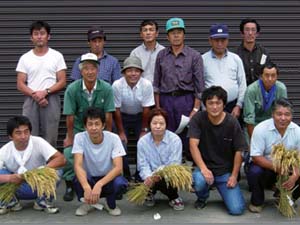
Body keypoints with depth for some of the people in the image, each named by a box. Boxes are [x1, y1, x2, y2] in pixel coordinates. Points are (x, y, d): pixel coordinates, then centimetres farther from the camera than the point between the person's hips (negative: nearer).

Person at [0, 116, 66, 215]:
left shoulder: (38, 142, -20)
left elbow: (61, 159, -28)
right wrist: (9, 178, -43)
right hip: (15, 187, 1)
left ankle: (43, 202, -5)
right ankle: (10, 202, -3)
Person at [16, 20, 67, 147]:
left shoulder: (57, 56, 4)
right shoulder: (25, 58, 8)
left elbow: (62, 82, -1)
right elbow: (20, 84, 3)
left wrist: (45, 92, -15)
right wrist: (35, 95, -12)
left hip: (51, 101, -1)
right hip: (31, 101, 1)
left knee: (50, 139, 1)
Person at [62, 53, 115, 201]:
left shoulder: (106, 89, -15)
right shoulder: (72, 89, -17)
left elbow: (108, 115, -10)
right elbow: (70, 116, -12)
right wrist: (70, 137, -8)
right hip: (78, 129, 0)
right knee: (69, 153, -16)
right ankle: (70, 185, 6)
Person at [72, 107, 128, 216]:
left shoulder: (113, 138, -18)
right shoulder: (79, 138, -17)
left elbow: (118, 167, -26)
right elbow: (78, 165, -27)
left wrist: (99, 185, -42)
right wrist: (86, 187, -46)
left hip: (107, 179, 0)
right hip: (88, 179, 1)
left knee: (120, 182, -34)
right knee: (78, 180, -33)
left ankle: (111, 204, 1)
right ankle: (86, 203, 0)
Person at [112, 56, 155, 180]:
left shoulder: (147, 85, -24)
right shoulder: (117, 85, -25)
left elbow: (146, 109, -15)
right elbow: (117, 109, -16)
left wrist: (143, 130, -8)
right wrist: (121, 131, -10)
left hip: (140, 116, 1)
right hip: (123, 116, -1)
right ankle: (126, 177, 5)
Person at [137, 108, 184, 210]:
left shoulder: (175, 140, -14)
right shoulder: (142, 141, -5)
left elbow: (174, 164, -19)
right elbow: (143, 165, -8)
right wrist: (148, 177, -31)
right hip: (151, 176, 2)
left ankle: (174, 198, 4)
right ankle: (150, 193, 12)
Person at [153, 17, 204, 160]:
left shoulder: (194, 56, 0)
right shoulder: (161, 55, 9)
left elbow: (199, 84, -2)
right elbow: (156, 83, 11)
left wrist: (196, 109, -7)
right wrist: (158, 106, 5)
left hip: (186, 100, -2)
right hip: (166, 100, 3)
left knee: (188, 137, -1)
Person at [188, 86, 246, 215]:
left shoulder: (232, 123, -8)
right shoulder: (198, 119, -10)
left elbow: (239, 151, -3)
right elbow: (193, 145, -18)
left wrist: (234, 176, -8)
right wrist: (203, 168, -30)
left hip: (226, 171, 0)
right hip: (205, 166, 0)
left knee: (236, 209, -15)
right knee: (199, 181, -36)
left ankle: (224, 190, 22)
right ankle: (202, 198, 3)